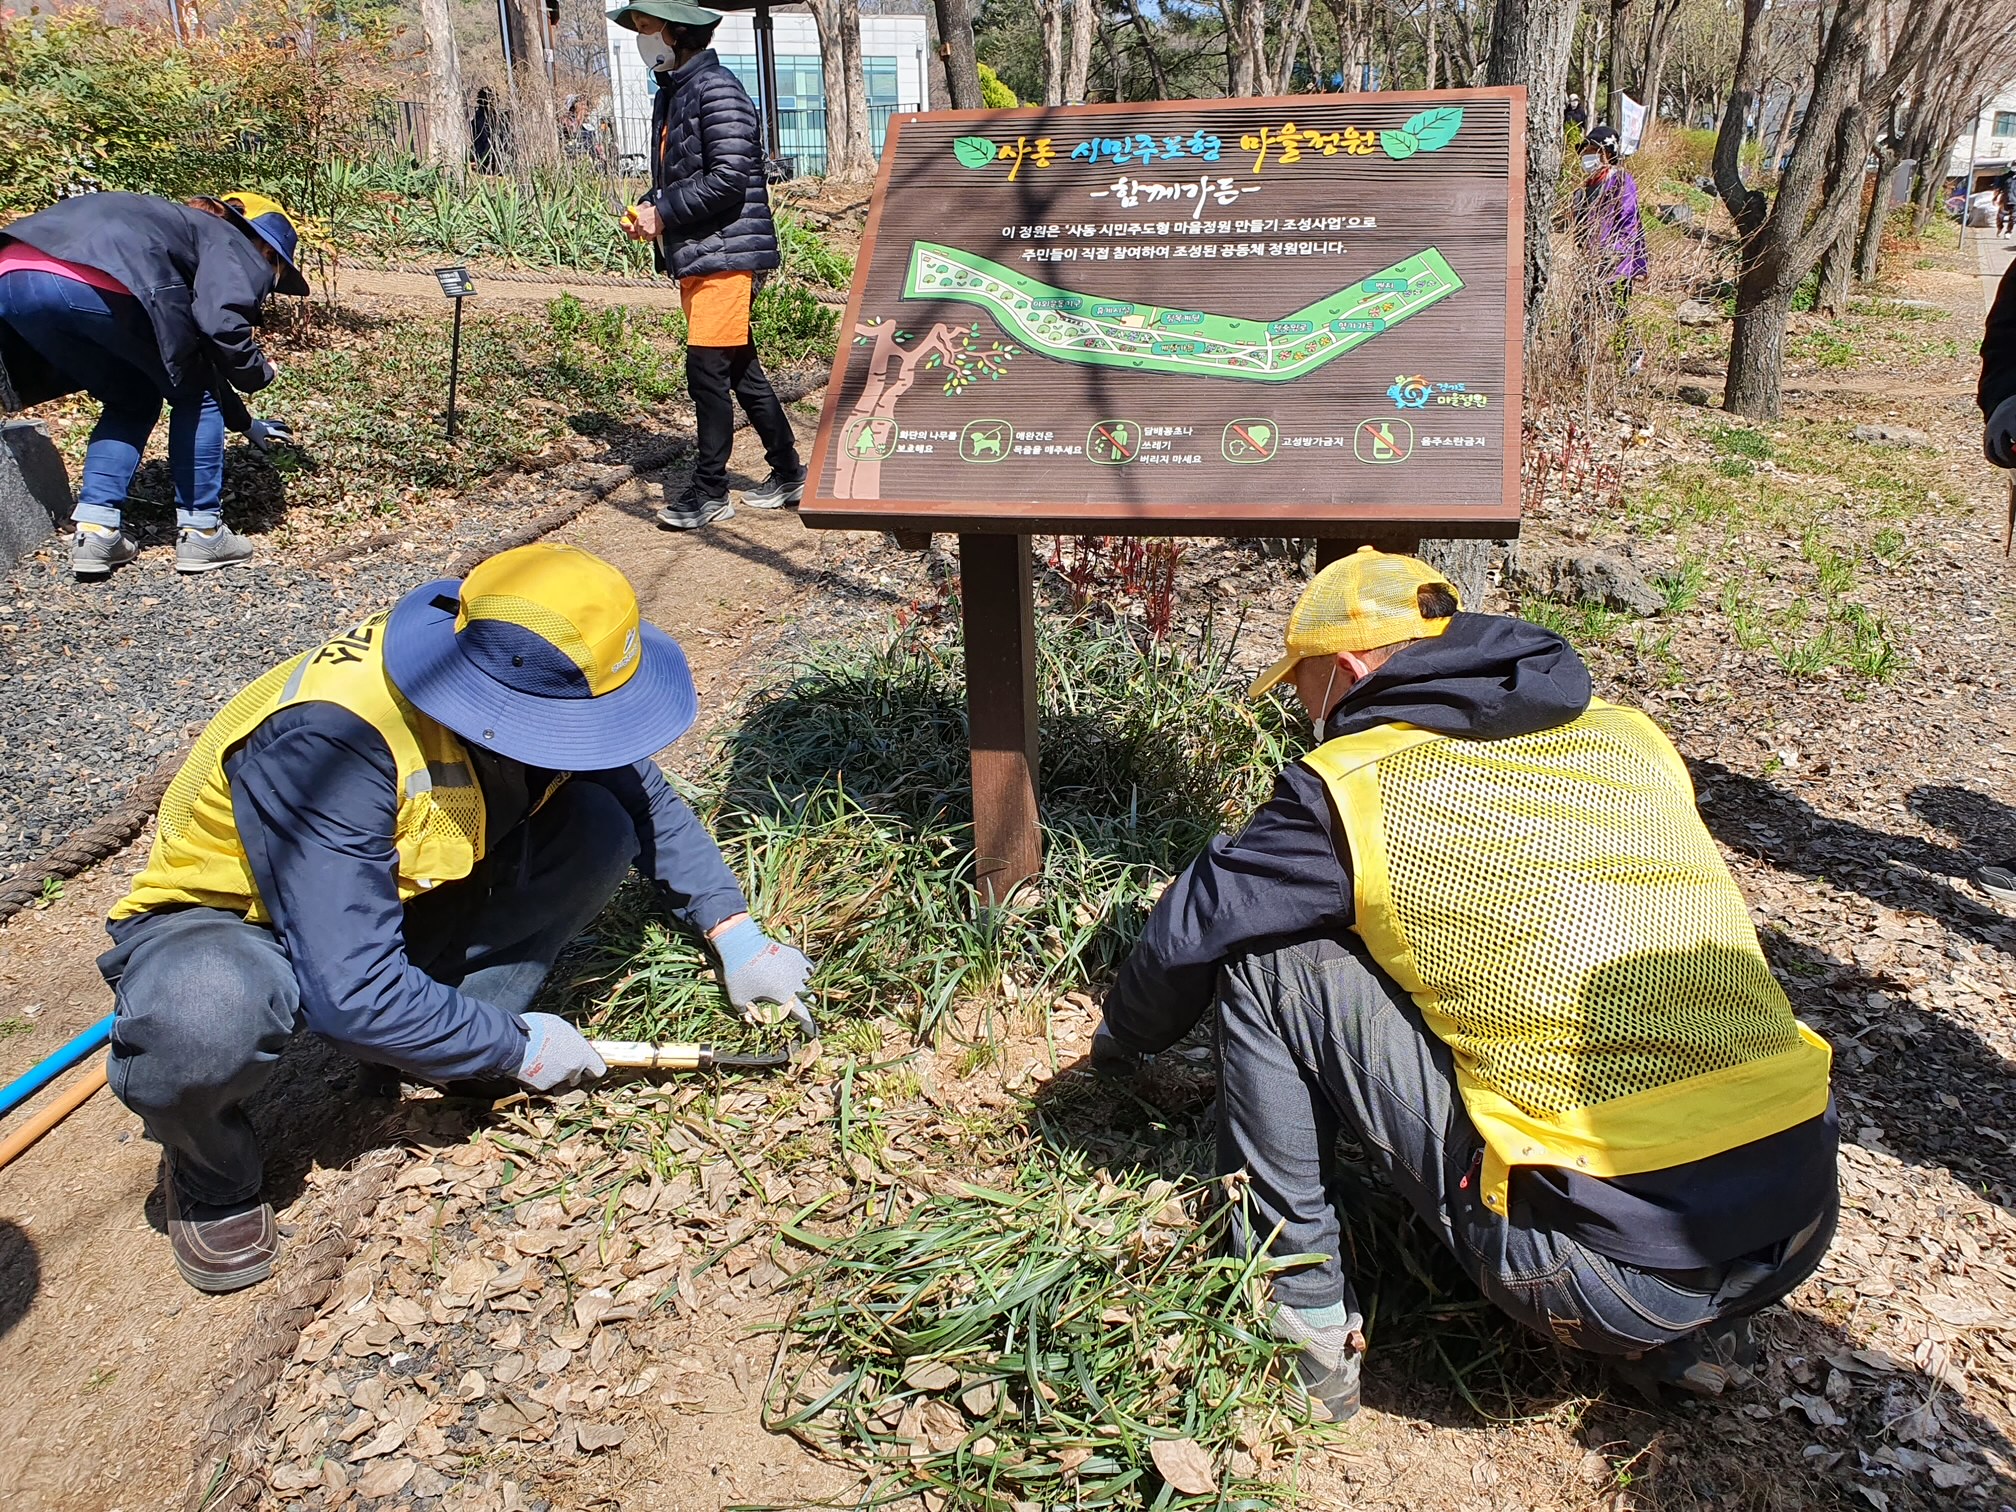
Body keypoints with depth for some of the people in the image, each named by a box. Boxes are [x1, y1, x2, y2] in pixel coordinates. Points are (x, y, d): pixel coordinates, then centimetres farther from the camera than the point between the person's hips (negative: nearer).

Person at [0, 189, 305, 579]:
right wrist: (259, 372, 15)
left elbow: (191, 353, 50)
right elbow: (222, 326, -7)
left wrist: (245, 423, 61)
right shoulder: (237, 248, 15)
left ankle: (96, 532, 16)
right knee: (196, 396, 15)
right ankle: (201, 531, 16)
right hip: (92, 284, -9)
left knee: (132, 400, 27)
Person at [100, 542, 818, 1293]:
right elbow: (353, 995, -38)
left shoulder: (506, 686, -18)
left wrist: (736, 937, -7)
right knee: (207, 1012, -41)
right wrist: (514, 1046, -24)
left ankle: (429, 1040, -1)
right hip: (224, 919, -5)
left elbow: (646, 797, 0)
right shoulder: (329, 738, -39)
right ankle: (212, 1171, -6)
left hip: (397, 894, 5)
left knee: (597, 826, -15)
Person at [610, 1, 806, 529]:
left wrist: (663, 212, -14)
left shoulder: (716, 89, -12)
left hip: (724, 252, -9)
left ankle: (710, 491, 0)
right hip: (694, 256, 10)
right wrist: (649, 210, 4)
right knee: (740, 369, 12)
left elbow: (728, 179, -20)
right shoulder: (669, 93, 17)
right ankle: (789, 475, 21)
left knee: (707, 369, -9)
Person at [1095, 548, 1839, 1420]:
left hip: (1615, 1261, -6)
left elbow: (1193, 931, 9)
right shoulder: (1630, 736, 13)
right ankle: (1690, 1329, 23)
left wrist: (1120, 1040, 31)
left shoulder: (1350, 785, -4)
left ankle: (1303, 1323, 15)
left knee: (1268, 961, 4)